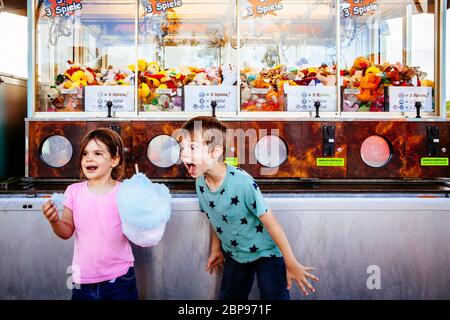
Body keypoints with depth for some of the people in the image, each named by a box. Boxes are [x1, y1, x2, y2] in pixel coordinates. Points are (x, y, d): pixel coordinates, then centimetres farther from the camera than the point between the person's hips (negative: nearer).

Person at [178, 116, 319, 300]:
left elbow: (271, 223, -24)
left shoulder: (242, 182, -31)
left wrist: (291, 264, -19)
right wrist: (216, 249, 15)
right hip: (234, 254, 6)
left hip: (265, 252, -6)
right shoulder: (200, 183, -12)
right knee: (229, 297, 16)